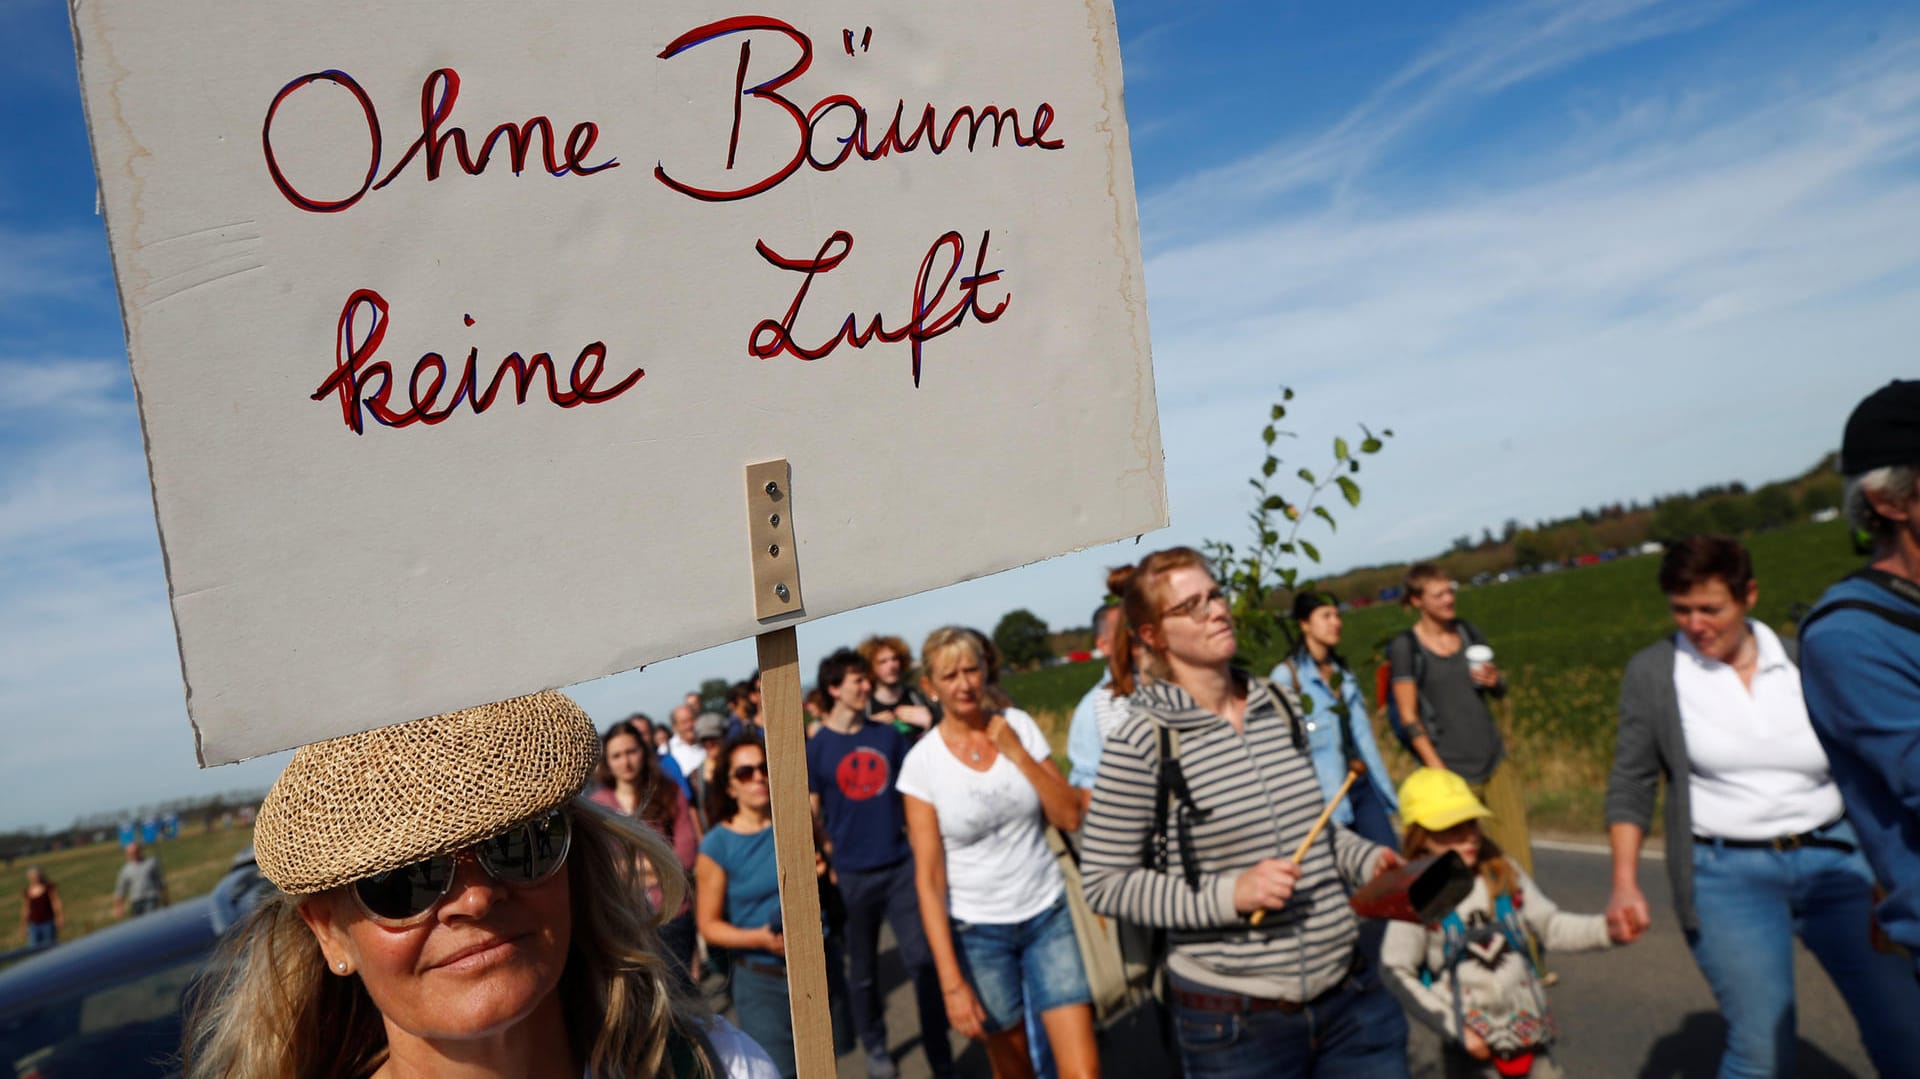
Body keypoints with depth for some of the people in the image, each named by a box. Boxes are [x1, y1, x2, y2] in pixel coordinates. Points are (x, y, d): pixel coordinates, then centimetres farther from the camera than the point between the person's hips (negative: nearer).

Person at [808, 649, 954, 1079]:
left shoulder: (888, 735, 4)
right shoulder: (815, 747, -4)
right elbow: (812, 815, -1)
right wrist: (827, 865, -5)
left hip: (901, 865, 2)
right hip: (852, 874, -2)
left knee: (924, 962, -1)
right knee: (863, 969, 13)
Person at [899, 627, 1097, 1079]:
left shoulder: (1019, 724, -2)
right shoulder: (922, 761, -10)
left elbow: (1071, 818, -4)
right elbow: (928, 879, -11)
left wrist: (1018, 753, -14)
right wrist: (951, 981, -15)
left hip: (1049, 914, 2)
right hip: (978, 931, -1)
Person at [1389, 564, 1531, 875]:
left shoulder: (1467, 632, 9)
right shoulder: (1405, 647, -7)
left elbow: (1499, 692, 18)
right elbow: (1409, 717, -9)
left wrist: (1494, 680, -6)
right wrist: (1438, 772, -14)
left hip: (1494, 759, 5)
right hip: (1452, 771, -5)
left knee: (1518, 850, 3)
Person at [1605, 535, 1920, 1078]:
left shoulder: (1801, 662, 4)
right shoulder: (1651, 673, -1)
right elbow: (1631, 784, 2)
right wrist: (1625, 884, -6)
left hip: (1833, 859, 3)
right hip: (1728, 875, -2)